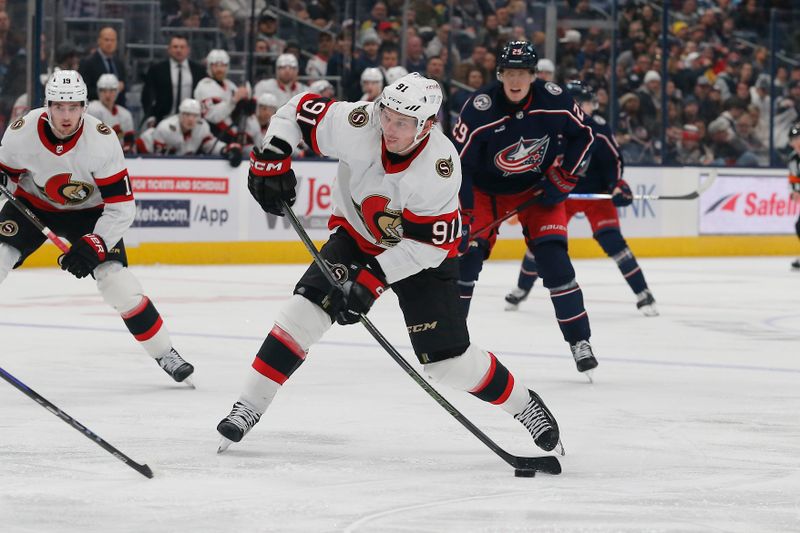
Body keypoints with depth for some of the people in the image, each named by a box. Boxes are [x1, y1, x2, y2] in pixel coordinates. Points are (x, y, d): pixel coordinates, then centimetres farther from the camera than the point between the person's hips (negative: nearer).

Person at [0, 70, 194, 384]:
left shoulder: (102, 140, -29)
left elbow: (121, 207, -25)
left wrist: (92, 245, -35)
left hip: (87, 211, -2)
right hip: (32, 203, 2)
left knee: (117, 281, -15)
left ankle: (165, 354, 2)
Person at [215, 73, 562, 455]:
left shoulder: (441, 167, -32)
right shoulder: (358, 125, -27)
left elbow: (429, 245, -28)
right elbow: (298, 111, -11)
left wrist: (372, 280, -33)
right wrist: (272, 158, -23)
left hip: (421, 253, -3)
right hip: (356, 236, 3)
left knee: (448, 359, -7)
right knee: (307, 306, -19)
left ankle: (521, 403, 18)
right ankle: (248, 408, -12)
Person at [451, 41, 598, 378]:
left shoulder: (554, 101, -20)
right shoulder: (480, 109, -26)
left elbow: (583, 135, -1)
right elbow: (458, 164, -25)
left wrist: (563, 179, -9)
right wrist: (460, 217, -30)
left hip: (537, 188, 1)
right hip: (486, 189, 0)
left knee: (553, 257, -12)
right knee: (467, 252, -11)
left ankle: (579, 341, -3)